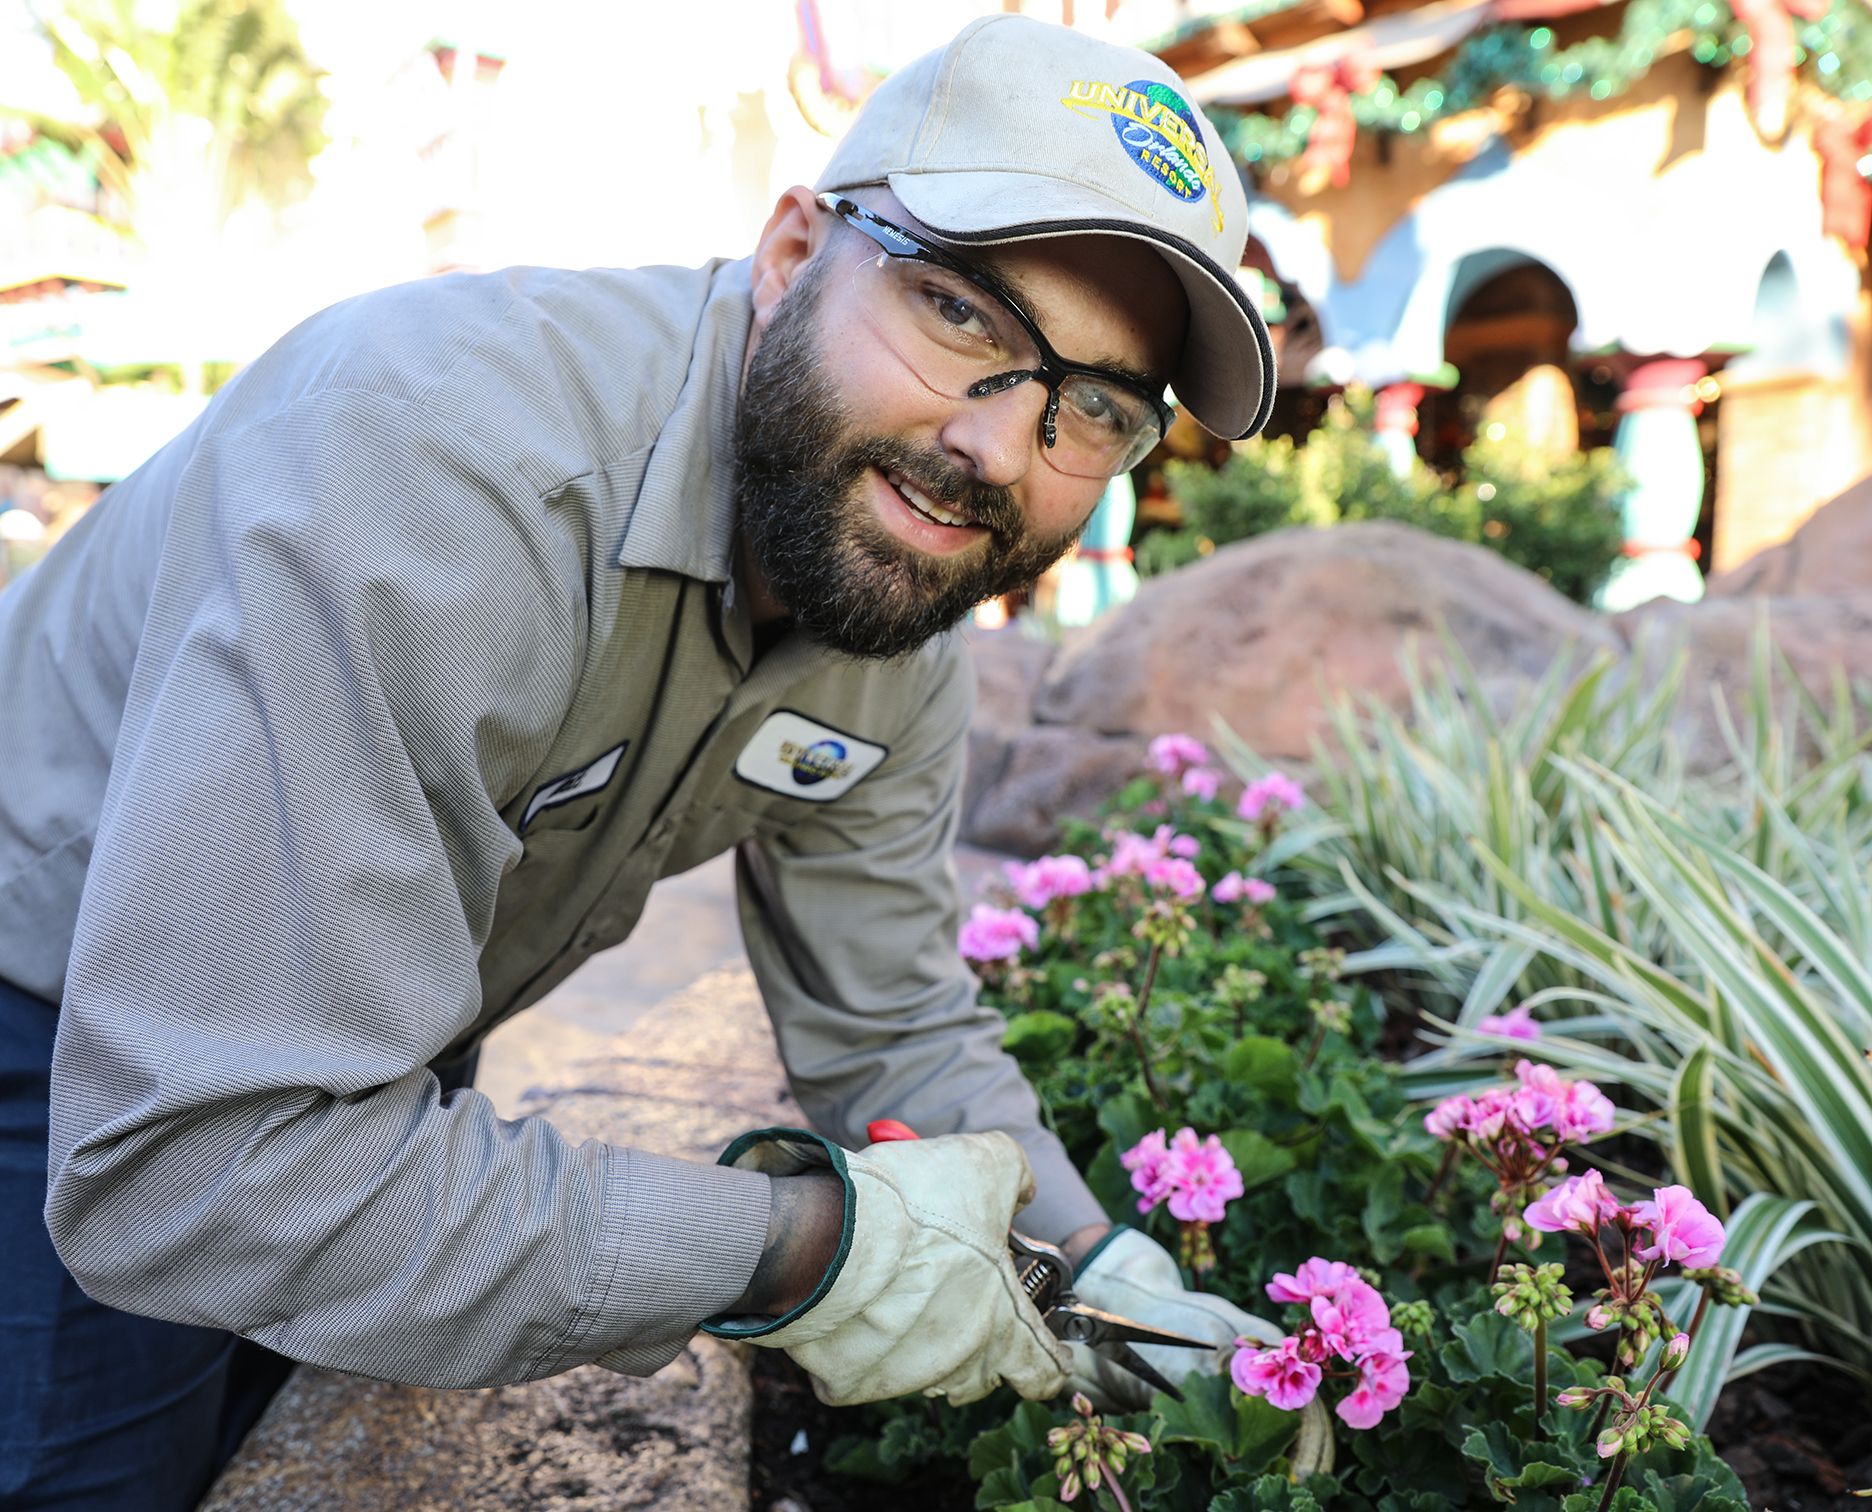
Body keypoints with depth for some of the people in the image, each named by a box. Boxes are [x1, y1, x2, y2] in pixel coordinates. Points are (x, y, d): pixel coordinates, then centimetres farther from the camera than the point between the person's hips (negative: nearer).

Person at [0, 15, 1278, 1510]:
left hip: (392, 1060, 6)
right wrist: (791, 1246, -36)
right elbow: (191, 1157, -41)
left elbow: (897, 1034, -2)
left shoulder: (910, 630, -14)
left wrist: (1096, 1273, -15)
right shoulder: (436, 450, -39)